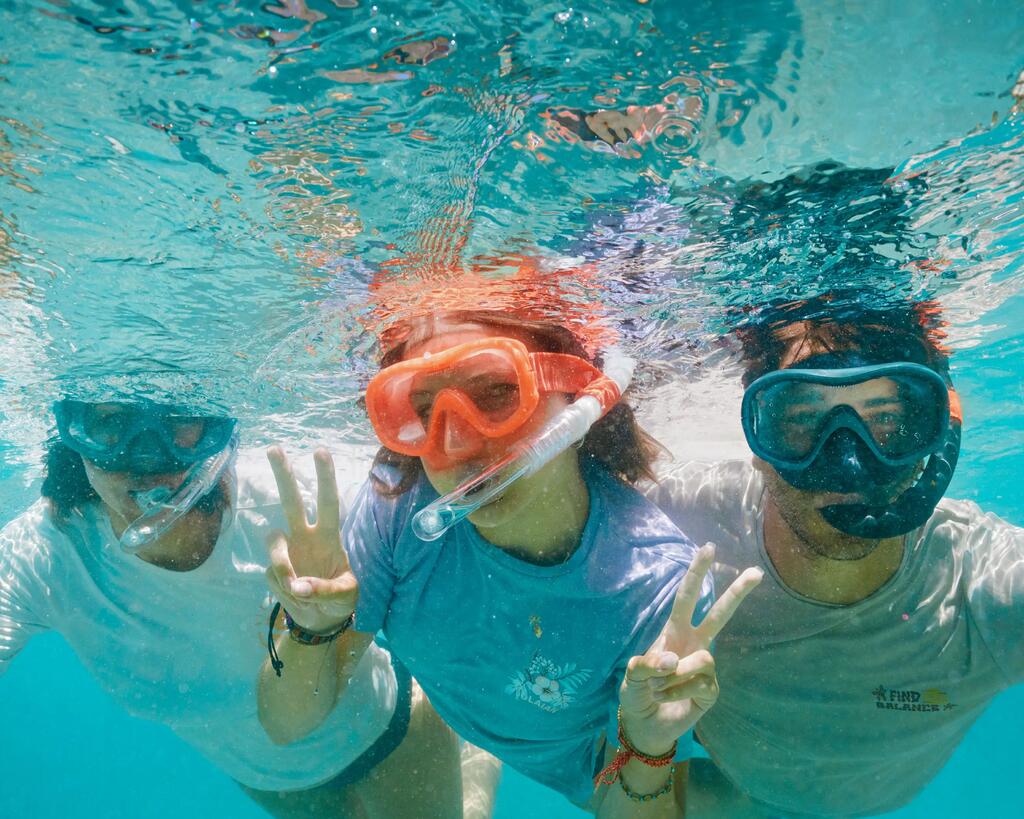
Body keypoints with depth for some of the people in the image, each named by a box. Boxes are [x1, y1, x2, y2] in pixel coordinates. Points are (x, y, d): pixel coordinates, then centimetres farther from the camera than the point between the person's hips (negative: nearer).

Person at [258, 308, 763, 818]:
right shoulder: (399, 503, -32)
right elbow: (287, 726, -22)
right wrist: (317, 632, -43)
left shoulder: (660, 587, -39)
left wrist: (649, 751, -49)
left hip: (585, 772, 0)